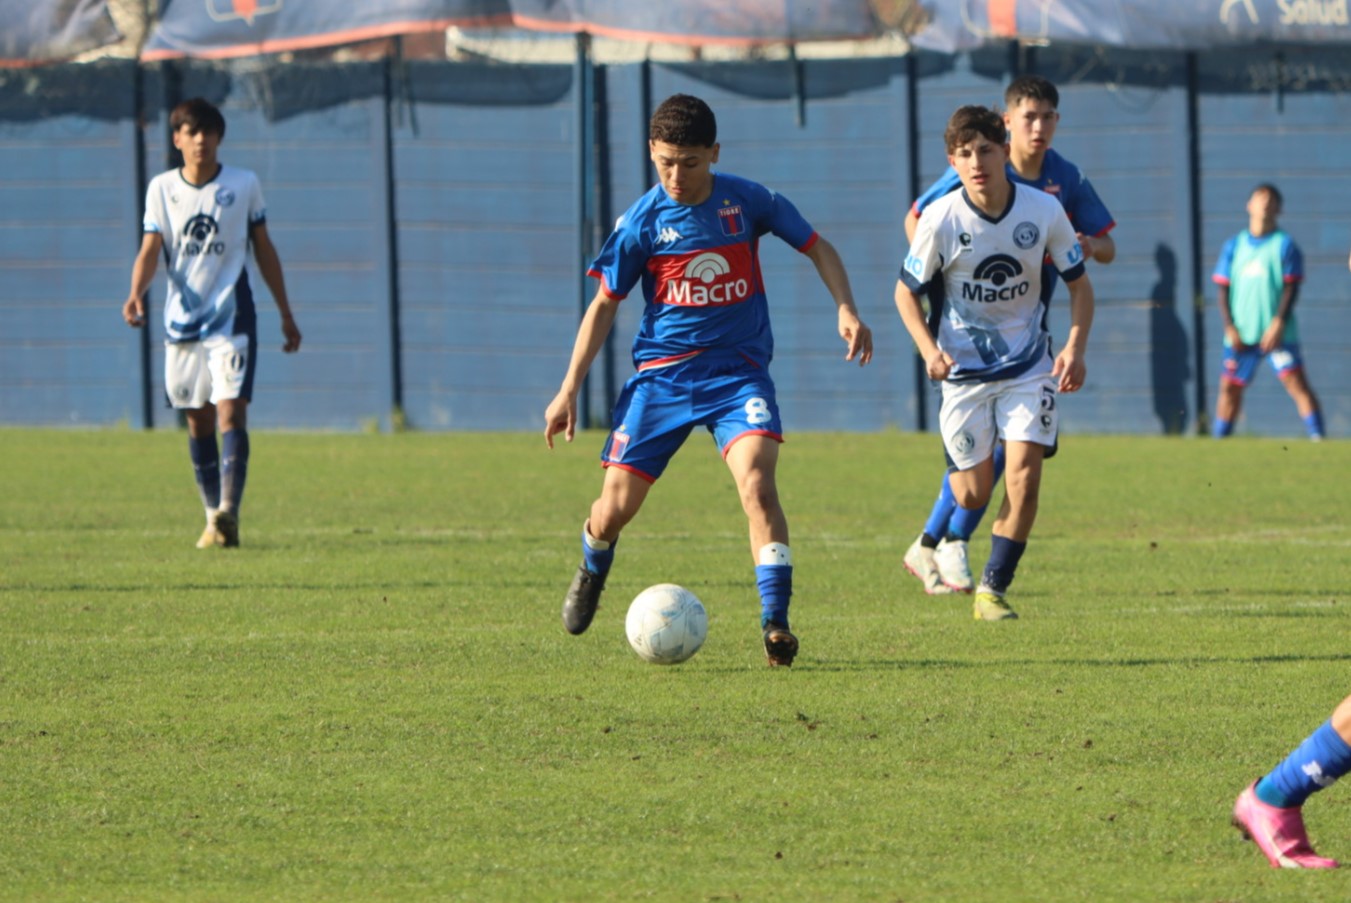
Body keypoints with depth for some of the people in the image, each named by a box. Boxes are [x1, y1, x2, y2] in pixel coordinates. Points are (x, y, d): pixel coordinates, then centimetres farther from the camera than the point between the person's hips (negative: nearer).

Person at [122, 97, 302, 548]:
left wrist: (286, 314, 12)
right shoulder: (162, 188, 4)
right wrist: (136, 294, -22)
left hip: (231, 317, -3)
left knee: (231, 411, -16)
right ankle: (213, 516, 17)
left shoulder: (244, 185, 2)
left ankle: (228, 511, -26)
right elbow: (151, 250, -1)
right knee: (198, 422, 7)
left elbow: (263, 248, 9)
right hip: (181, 320, 3)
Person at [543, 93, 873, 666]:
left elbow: (816, 247, 10)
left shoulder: (748, 202, -4)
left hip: (738, 371, -1)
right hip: (661, 374, 1)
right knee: (617, 505, 0)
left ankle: (775, 624, -26)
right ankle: (593, 569, 38)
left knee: (756, 480, -26)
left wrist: (845, 308, -6)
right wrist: (569, 390, 2)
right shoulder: (642, 222, -5)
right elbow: (605, 303, 5)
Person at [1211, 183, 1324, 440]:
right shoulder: (1234, 246, 11)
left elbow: (1291, 288, -4)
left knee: (1295, 381, -13)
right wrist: (1229, 327, -3)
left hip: (1277, 332, -3)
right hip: (1241, 333, 3)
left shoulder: (1285, 245, 1)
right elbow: (1223, 290, 9)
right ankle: (1219, 439, 17)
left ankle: (1317, 435, -15)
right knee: (1229, 387, 6)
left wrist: (1278, 324, -16)